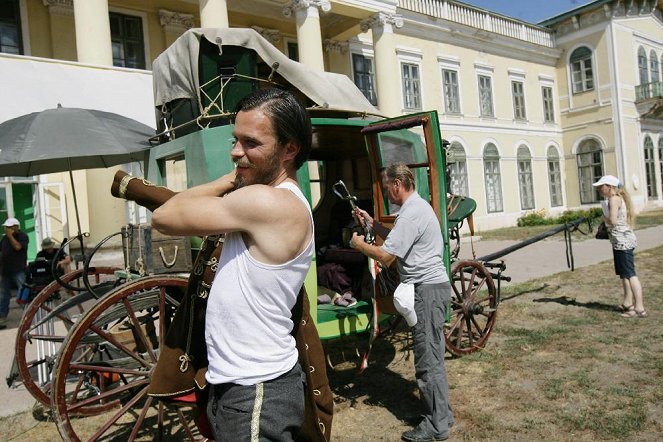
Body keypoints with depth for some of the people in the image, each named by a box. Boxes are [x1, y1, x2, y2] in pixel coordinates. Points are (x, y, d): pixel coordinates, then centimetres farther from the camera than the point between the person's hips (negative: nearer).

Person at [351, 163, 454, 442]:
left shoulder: (410, 213, -19)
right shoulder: (418, 205, 16)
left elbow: (386, 257, -20)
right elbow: (397, 241, 23)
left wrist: (359, 244, -3)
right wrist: (372, 224, 17)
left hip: (426, 290, -11)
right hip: (432, 286, 11)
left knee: (428, 360, -2)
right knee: (432, 356, 18)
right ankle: (441, 413, 30)